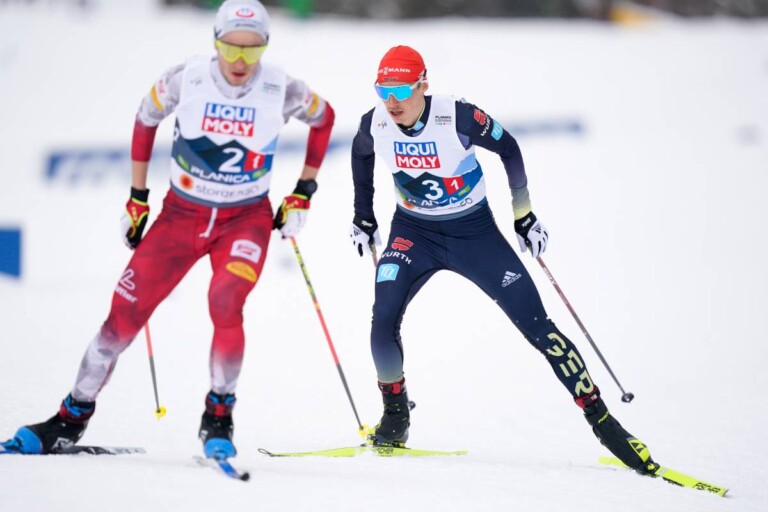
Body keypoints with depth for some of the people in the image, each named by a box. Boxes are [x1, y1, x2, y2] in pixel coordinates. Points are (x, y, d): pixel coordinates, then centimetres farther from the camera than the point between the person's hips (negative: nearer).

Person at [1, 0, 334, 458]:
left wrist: (303, 194, 6)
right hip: (182, 214, 1)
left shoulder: (282, 91, -14)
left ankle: (219, 418, -7)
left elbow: (323, 117, 8)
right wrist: (137, 198, 9)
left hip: (246, 219, -1)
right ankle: (72, 419, 10)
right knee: (125, 312, -5)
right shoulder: (186, 80, -13)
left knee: (225, 304, -27)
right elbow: (147, 117, 6)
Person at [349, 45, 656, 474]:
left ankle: (600, 418, -2)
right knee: (384, 320, -19)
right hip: (414, 232, 2)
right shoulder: (374, 125, -16)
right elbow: (362, 156, 10)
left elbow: (508, 149, -8)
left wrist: (524, 215, -2)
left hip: (474, 231, -2)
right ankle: (396, 414, 6)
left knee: (535, 324, -7)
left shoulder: (457, 116, -26)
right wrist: (364, 217, 14)